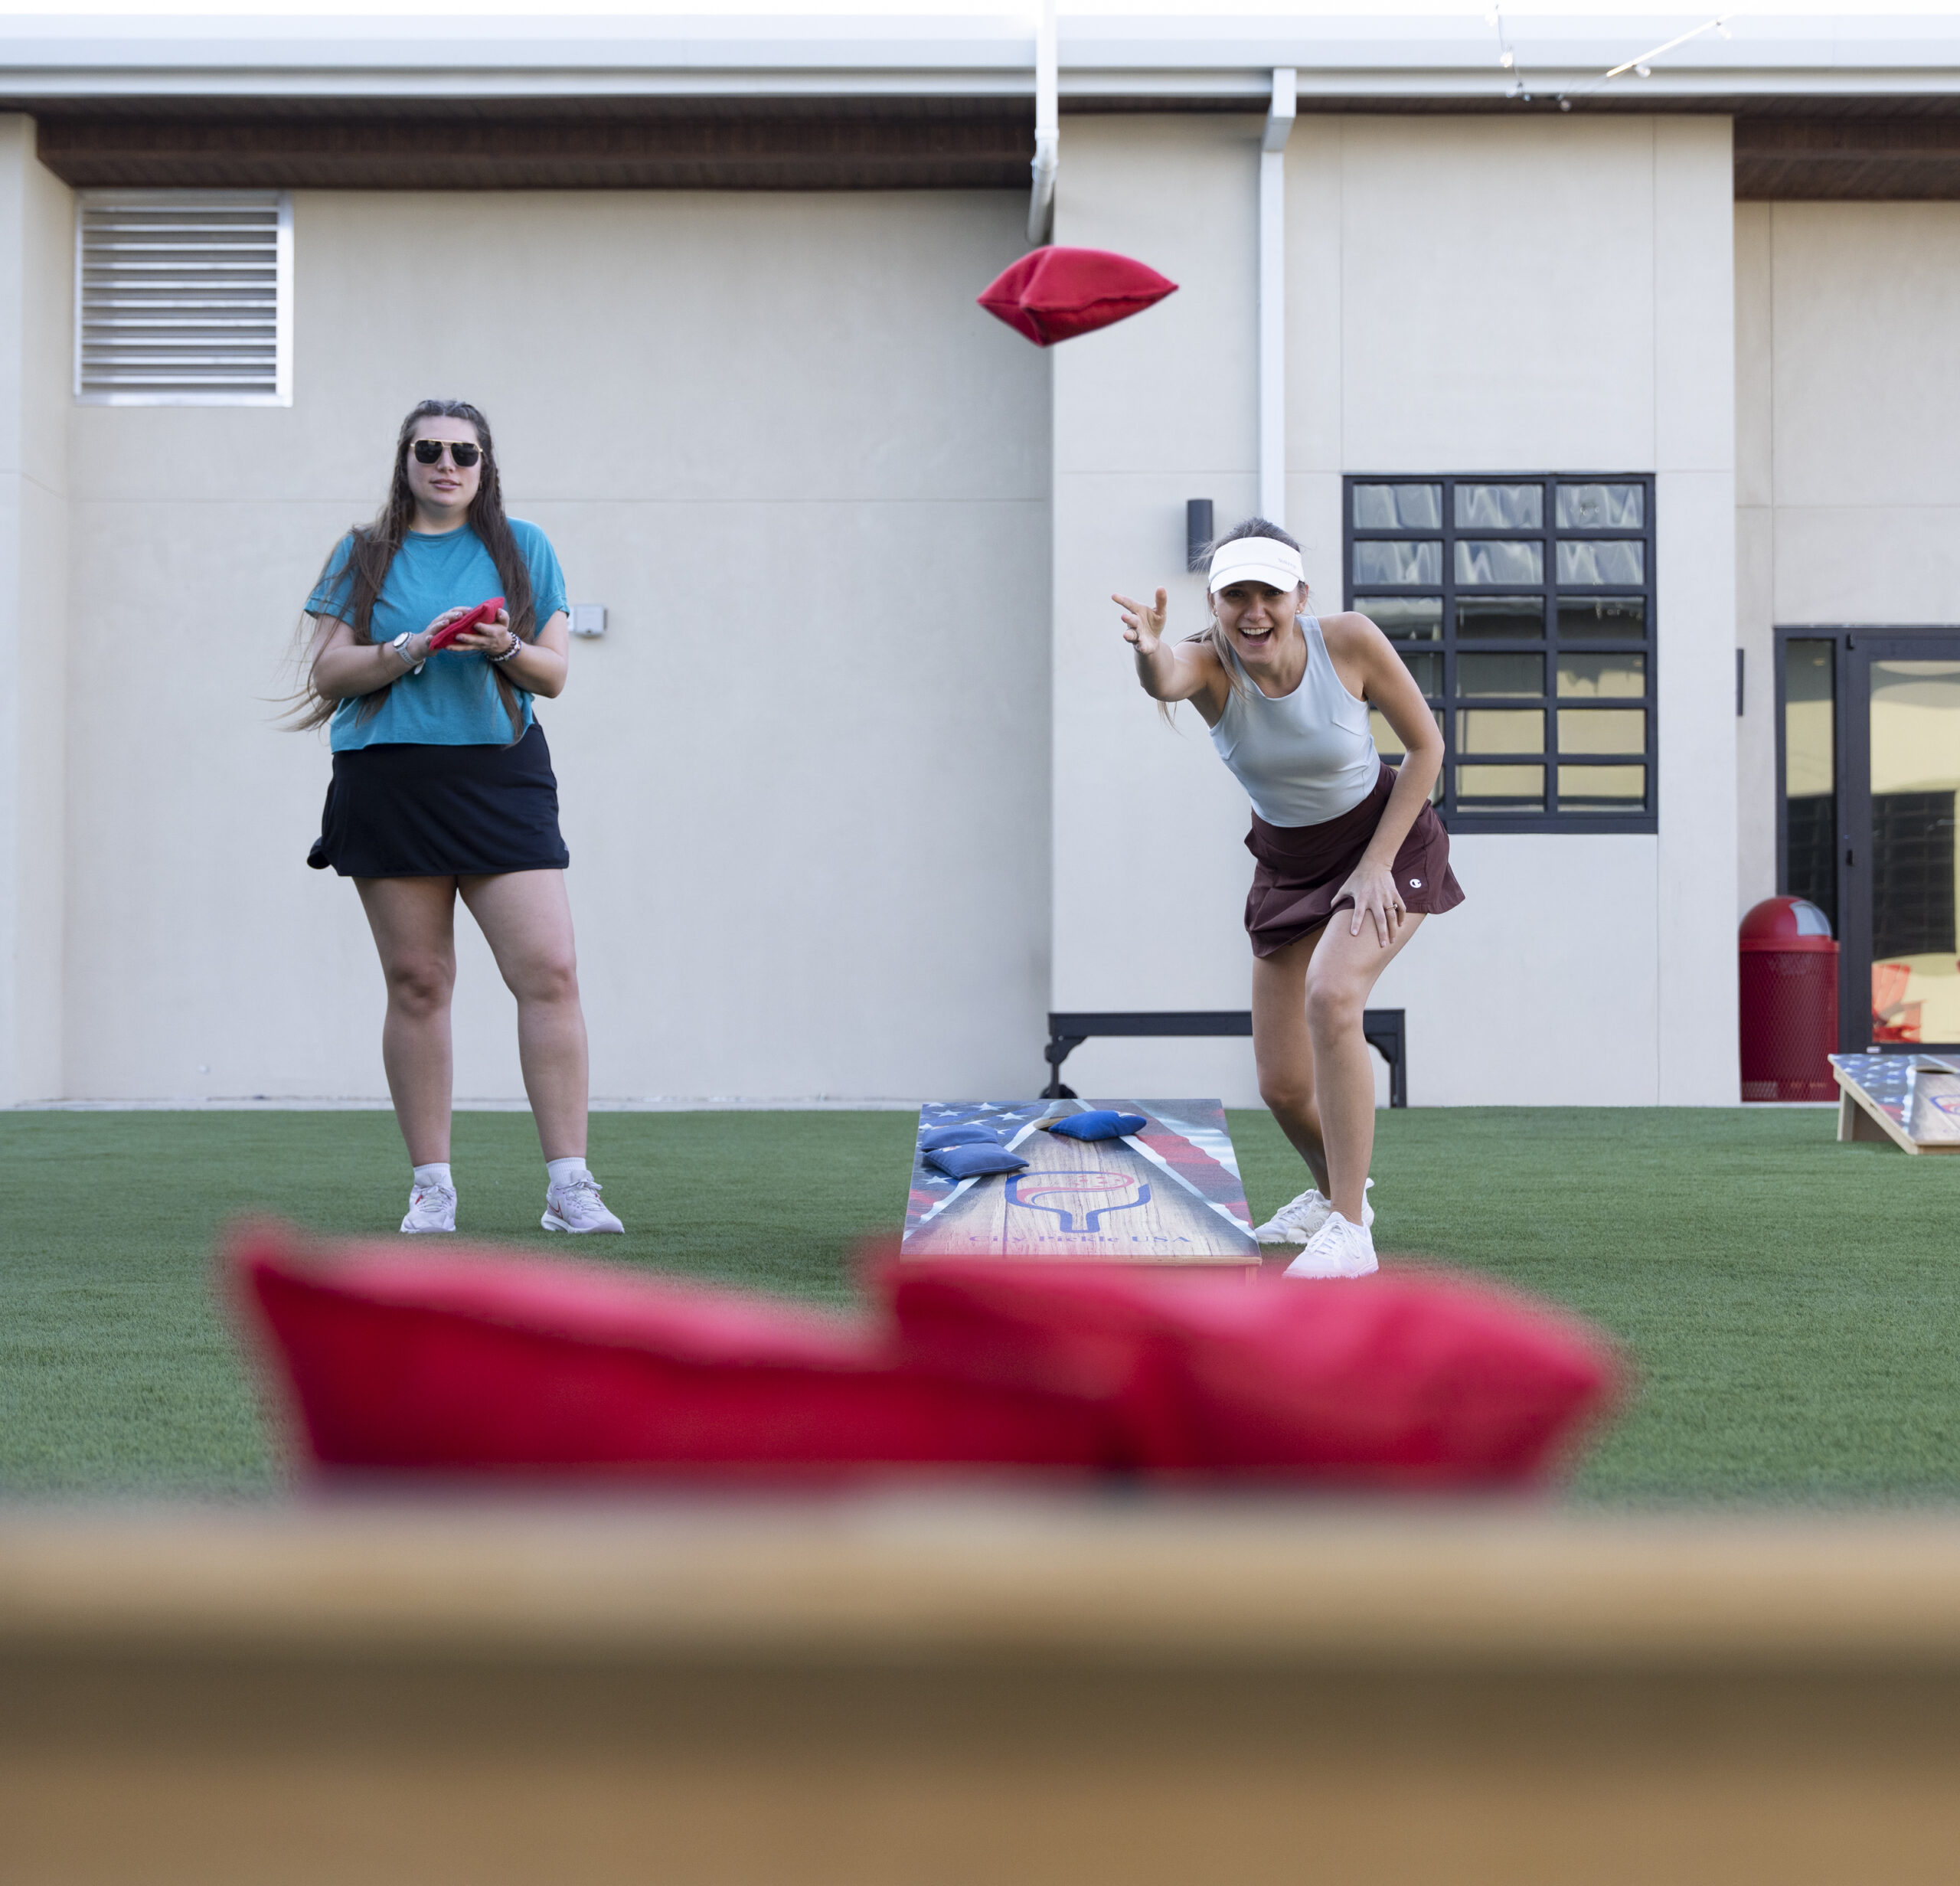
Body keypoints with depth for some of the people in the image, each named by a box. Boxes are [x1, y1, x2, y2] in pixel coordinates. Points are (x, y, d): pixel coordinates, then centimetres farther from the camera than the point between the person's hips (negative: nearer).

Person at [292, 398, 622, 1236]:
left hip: (500, 778, 0)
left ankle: (569, 1184, -10)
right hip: (388, 782, 0)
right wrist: (410, 648, -11)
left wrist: (506, 647, -11)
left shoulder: (522, 548, 12)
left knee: (549, 971, -12)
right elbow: (328, 672, 4)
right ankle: (431, 1185, 9)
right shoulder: (364, 553, 12)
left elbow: (554, 676, 10)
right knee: (416, 981, 1)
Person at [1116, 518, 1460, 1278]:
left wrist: (1377, 866, -16)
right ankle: (1334, 1188, 39)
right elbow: (1166, 679, -48)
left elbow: (1425, 746, -11)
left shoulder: (1349, 640, -24)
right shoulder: (1208, 663, -22)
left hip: (1386, 844, -3)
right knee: (1283, 1087, 4)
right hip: (1288, 866, 3)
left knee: (1330, 997, -30)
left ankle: (1350, 1231, -22)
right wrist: (1149, 654, -73)